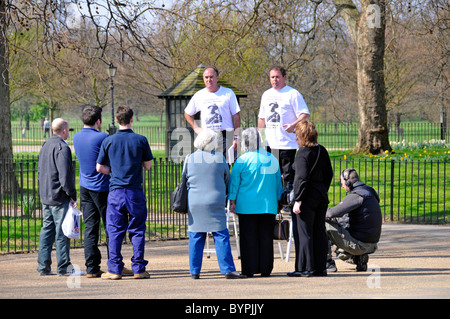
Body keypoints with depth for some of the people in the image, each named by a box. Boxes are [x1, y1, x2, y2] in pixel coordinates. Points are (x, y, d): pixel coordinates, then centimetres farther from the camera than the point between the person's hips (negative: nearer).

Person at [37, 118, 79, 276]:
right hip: (60, 198, -9)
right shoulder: (62, 147, -15)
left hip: (45, 197, 9)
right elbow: (65, 175, -19)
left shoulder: (45, 146, 13)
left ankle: (43, 266, 11)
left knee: (47, 230, 11)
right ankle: (63, 267, -1)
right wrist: (72, 195, -13)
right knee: (62, 232, -4)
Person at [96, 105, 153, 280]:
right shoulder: (141, 140, -3)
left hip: (115, 191, 0)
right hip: (135, 191, 0)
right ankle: (139, 268, 5)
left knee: (115, 231, 4)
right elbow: (147, 165, 6)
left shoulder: (108, 141, -1)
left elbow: (100, 168, 3)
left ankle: (114, 269, 2)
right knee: (137, 230, 6)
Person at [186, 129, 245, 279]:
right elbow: (227, 179, 7)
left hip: (194, 204, 3)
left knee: (195, 238, 8)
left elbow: (185, 181, 11)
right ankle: (228, 270, -4)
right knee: (221, 237, -1)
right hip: (215, 204, -3)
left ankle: (194, 271, 8)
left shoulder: (190, 159, 3)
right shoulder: (219, 158, -3)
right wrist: (225, 198, 23)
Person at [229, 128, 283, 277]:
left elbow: (234, 182, -1)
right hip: (268, 205, 3)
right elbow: (278, 182, 14)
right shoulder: (272, 159, 6)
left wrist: (232, 201, 7)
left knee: (248, 237, 1)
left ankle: (249, 269, 1)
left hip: (247, 206, -3)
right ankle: (265, 269, 6)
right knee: (266, 237, 6)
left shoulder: (242, 160, -6)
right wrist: (277, 201, 22)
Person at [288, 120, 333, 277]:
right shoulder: (322, 151, 9)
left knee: (303, 233, -2)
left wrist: (298, 200, -18)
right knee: (319, 232, 11)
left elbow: (302, 179, -19)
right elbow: (329, 174, 15)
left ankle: (305, 268, -2)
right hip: (321, 197, 8)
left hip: (307, 199, -8)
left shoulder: (303, 154, -15)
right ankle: (320, 267, 14)